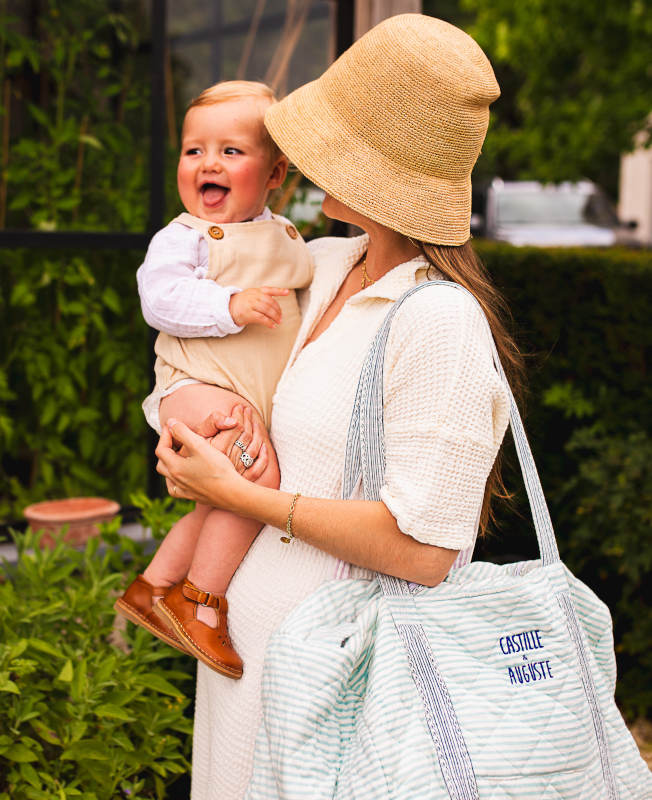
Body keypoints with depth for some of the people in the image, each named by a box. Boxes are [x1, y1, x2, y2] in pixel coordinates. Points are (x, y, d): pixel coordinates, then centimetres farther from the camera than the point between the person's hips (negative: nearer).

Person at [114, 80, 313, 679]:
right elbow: (160, 296, -19)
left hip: (256, 403, 8)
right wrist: (231, 307, -29)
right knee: (260, 475, -27)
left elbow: (300, 296, 30)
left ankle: (154, 586, 37)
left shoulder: (285, 237, 16)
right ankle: (201, 602, -14)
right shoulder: (183, 237, -6)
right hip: (196, 387, -8)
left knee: (222, 506, 19)